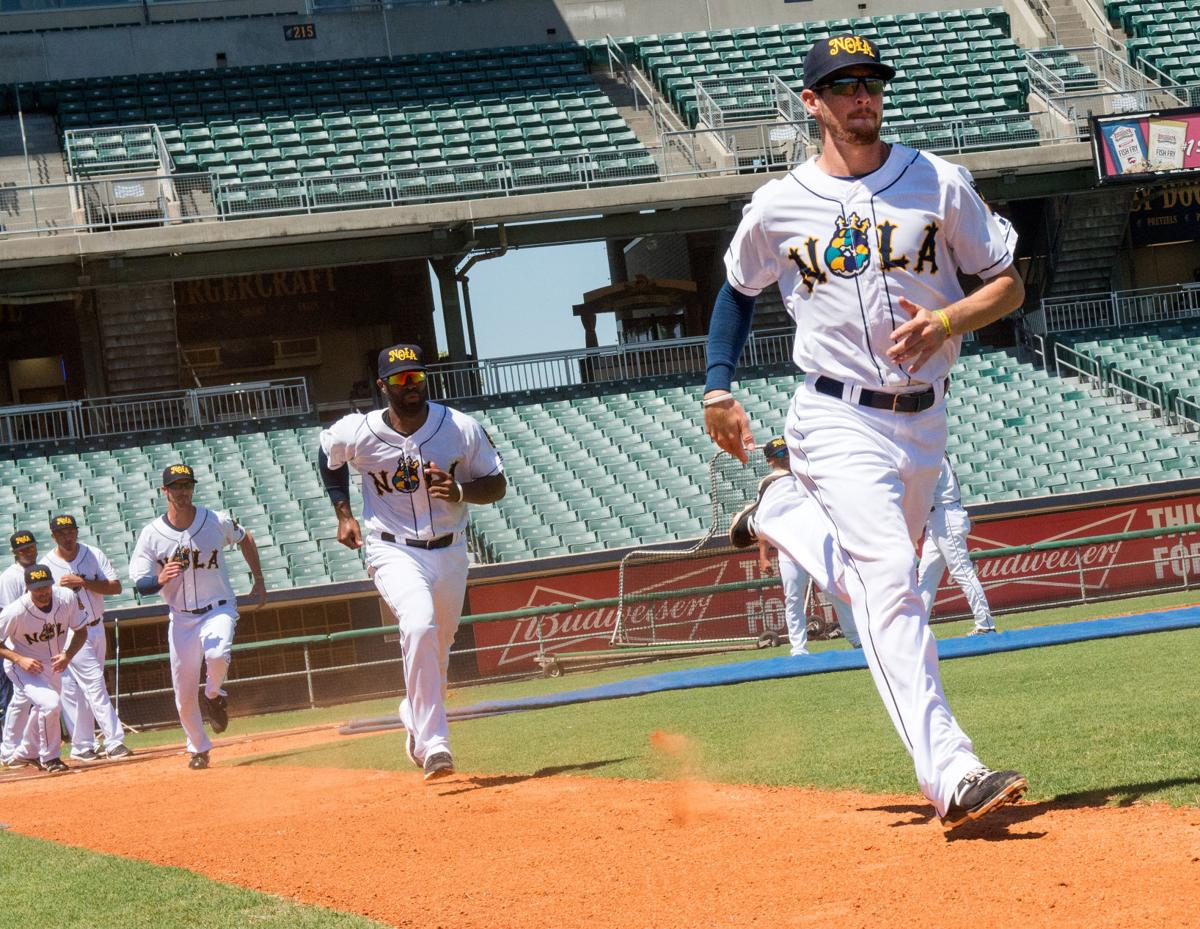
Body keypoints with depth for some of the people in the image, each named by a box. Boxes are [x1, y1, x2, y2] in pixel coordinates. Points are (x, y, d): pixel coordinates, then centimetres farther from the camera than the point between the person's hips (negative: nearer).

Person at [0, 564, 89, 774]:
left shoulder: (67, 598, -18)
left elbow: (80, 632, -3)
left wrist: (68, 655, -20)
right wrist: (19, 659, -29)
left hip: (54, 666, 6)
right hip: (25, 668, -6)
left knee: (43, 710, 21)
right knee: (50, 703, -26)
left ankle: (27, 755, 48)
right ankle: (49, 759, -6)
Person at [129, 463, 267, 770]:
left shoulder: (217, 522, -7)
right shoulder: (151, 535, -8)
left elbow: (245, 539, 14)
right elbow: (140, 584, -8)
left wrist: (259, 583, 13)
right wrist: (161, 579, -31)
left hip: (218, 609, -1)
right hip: (181, 618, 1)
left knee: (217, 656, -33)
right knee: (184, 695, 3)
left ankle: (214, 695, 2)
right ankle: (199, 749, 28)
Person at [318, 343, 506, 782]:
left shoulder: (461, 428, -10)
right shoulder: (355, 433, -11)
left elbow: (497, 484, -3)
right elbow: (328, 457, 13)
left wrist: (459, 491, -22)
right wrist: (343, 514, 7)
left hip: (448, 552, 3)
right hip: (393, 551, -3)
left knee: (437, 649, 16)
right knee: (420, 626, -30)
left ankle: (415, 718, 49)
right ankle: (433, 743, -30)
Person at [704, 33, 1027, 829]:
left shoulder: (938, 183, 2)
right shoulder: (779, 207, 1)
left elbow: (1009, 284, 4)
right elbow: (739, 290, 19)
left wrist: (944, 322, -15)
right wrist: (718, 389, 11)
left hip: (923, 420, 4)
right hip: (840, 421, -4)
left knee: (883, 578, 17)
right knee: (890, 577, -21)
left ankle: (785, 521, 47)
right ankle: (950, 775, -28)